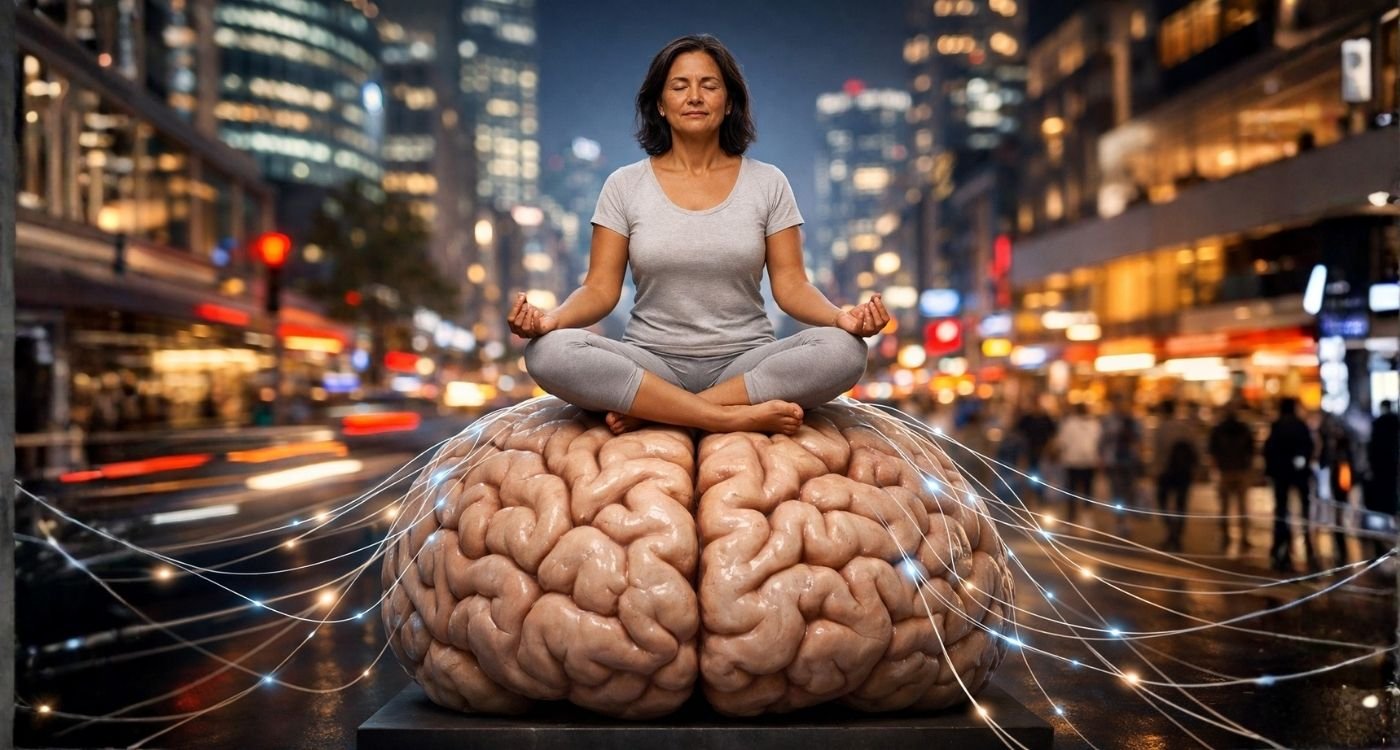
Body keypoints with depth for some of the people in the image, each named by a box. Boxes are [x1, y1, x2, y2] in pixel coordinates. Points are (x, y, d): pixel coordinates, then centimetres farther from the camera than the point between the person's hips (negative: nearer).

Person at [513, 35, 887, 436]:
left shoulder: (767, 183, 5)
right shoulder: (624, 185, 5)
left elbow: (791, 285, 0)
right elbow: (600, 289, 0)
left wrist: (840, 317, -22)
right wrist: (552, 318, -22)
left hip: (746, 366, 1)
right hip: (651, 364, 0)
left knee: (843, 350, -30)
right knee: (549, 352, -30)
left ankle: (651, 413, -24)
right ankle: (735, 416, -27)